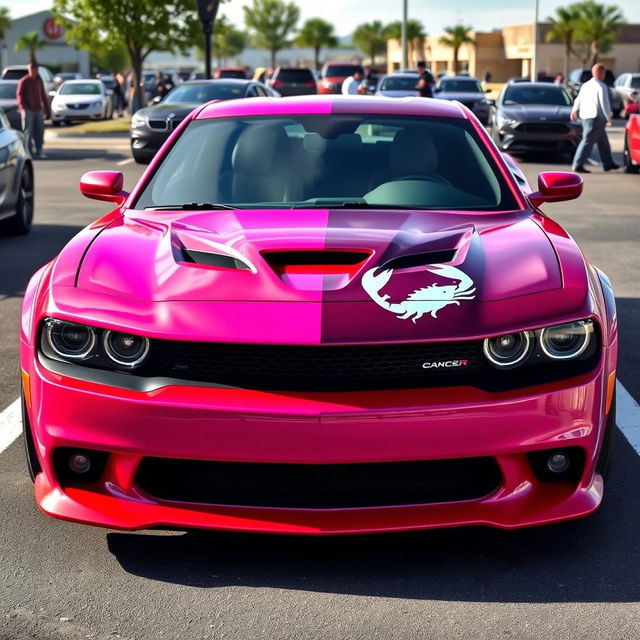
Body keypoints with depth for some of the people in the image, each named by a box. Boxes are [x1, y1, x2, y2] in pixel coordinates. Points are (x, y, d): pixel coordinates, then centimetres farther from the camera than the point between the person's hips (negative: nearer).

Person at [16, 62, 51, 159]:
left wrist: (47, 110, 17)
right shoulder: (24, 81, -3)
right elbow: (19, 95, -9)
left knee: (39, 131, 1)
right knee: (28, 132, -5)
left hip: (38, 110, 5)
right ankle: (28, 151, -2)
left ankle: (39, 151, 7)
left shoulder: (39, 80, 13)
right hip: (28, 111, -5)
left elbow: (43, 96, 18)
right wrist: (23, 107, -24)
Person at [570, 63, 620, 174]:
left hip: (584, 116, 9)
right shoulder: (601, 86, -12)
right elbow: (604, 104, -15)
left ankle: (608, 163, 23)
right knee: (588, 141, -8)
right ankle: (578, 165, -11)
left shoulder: (586, 85, 12)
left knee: (603, 141, 17)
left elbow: (578, 99, 20)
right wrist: (609, 119, -9)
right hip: (596, 117, -9)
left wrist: (574, 110, 32)